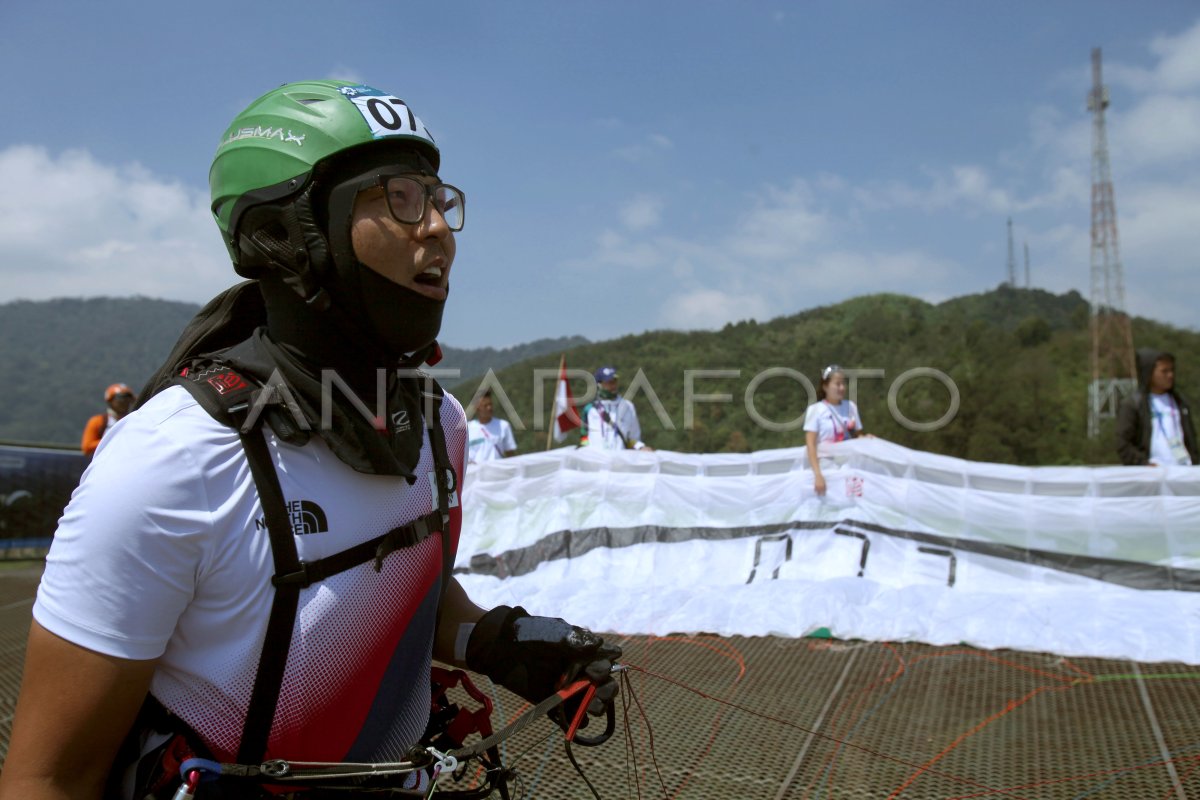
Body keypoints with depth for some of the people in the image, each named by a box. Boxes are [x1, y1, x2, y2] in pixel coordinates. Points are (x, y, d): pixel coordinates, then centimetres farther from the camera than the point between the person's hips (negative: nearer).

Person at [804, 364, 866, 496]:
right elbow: (810, 445, -12)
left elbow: (858, 435, 15)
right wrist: (817, 474, -23)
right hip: (827, 470, -4)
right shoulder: (815, 409, -6)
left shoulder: (850, 406, 7)